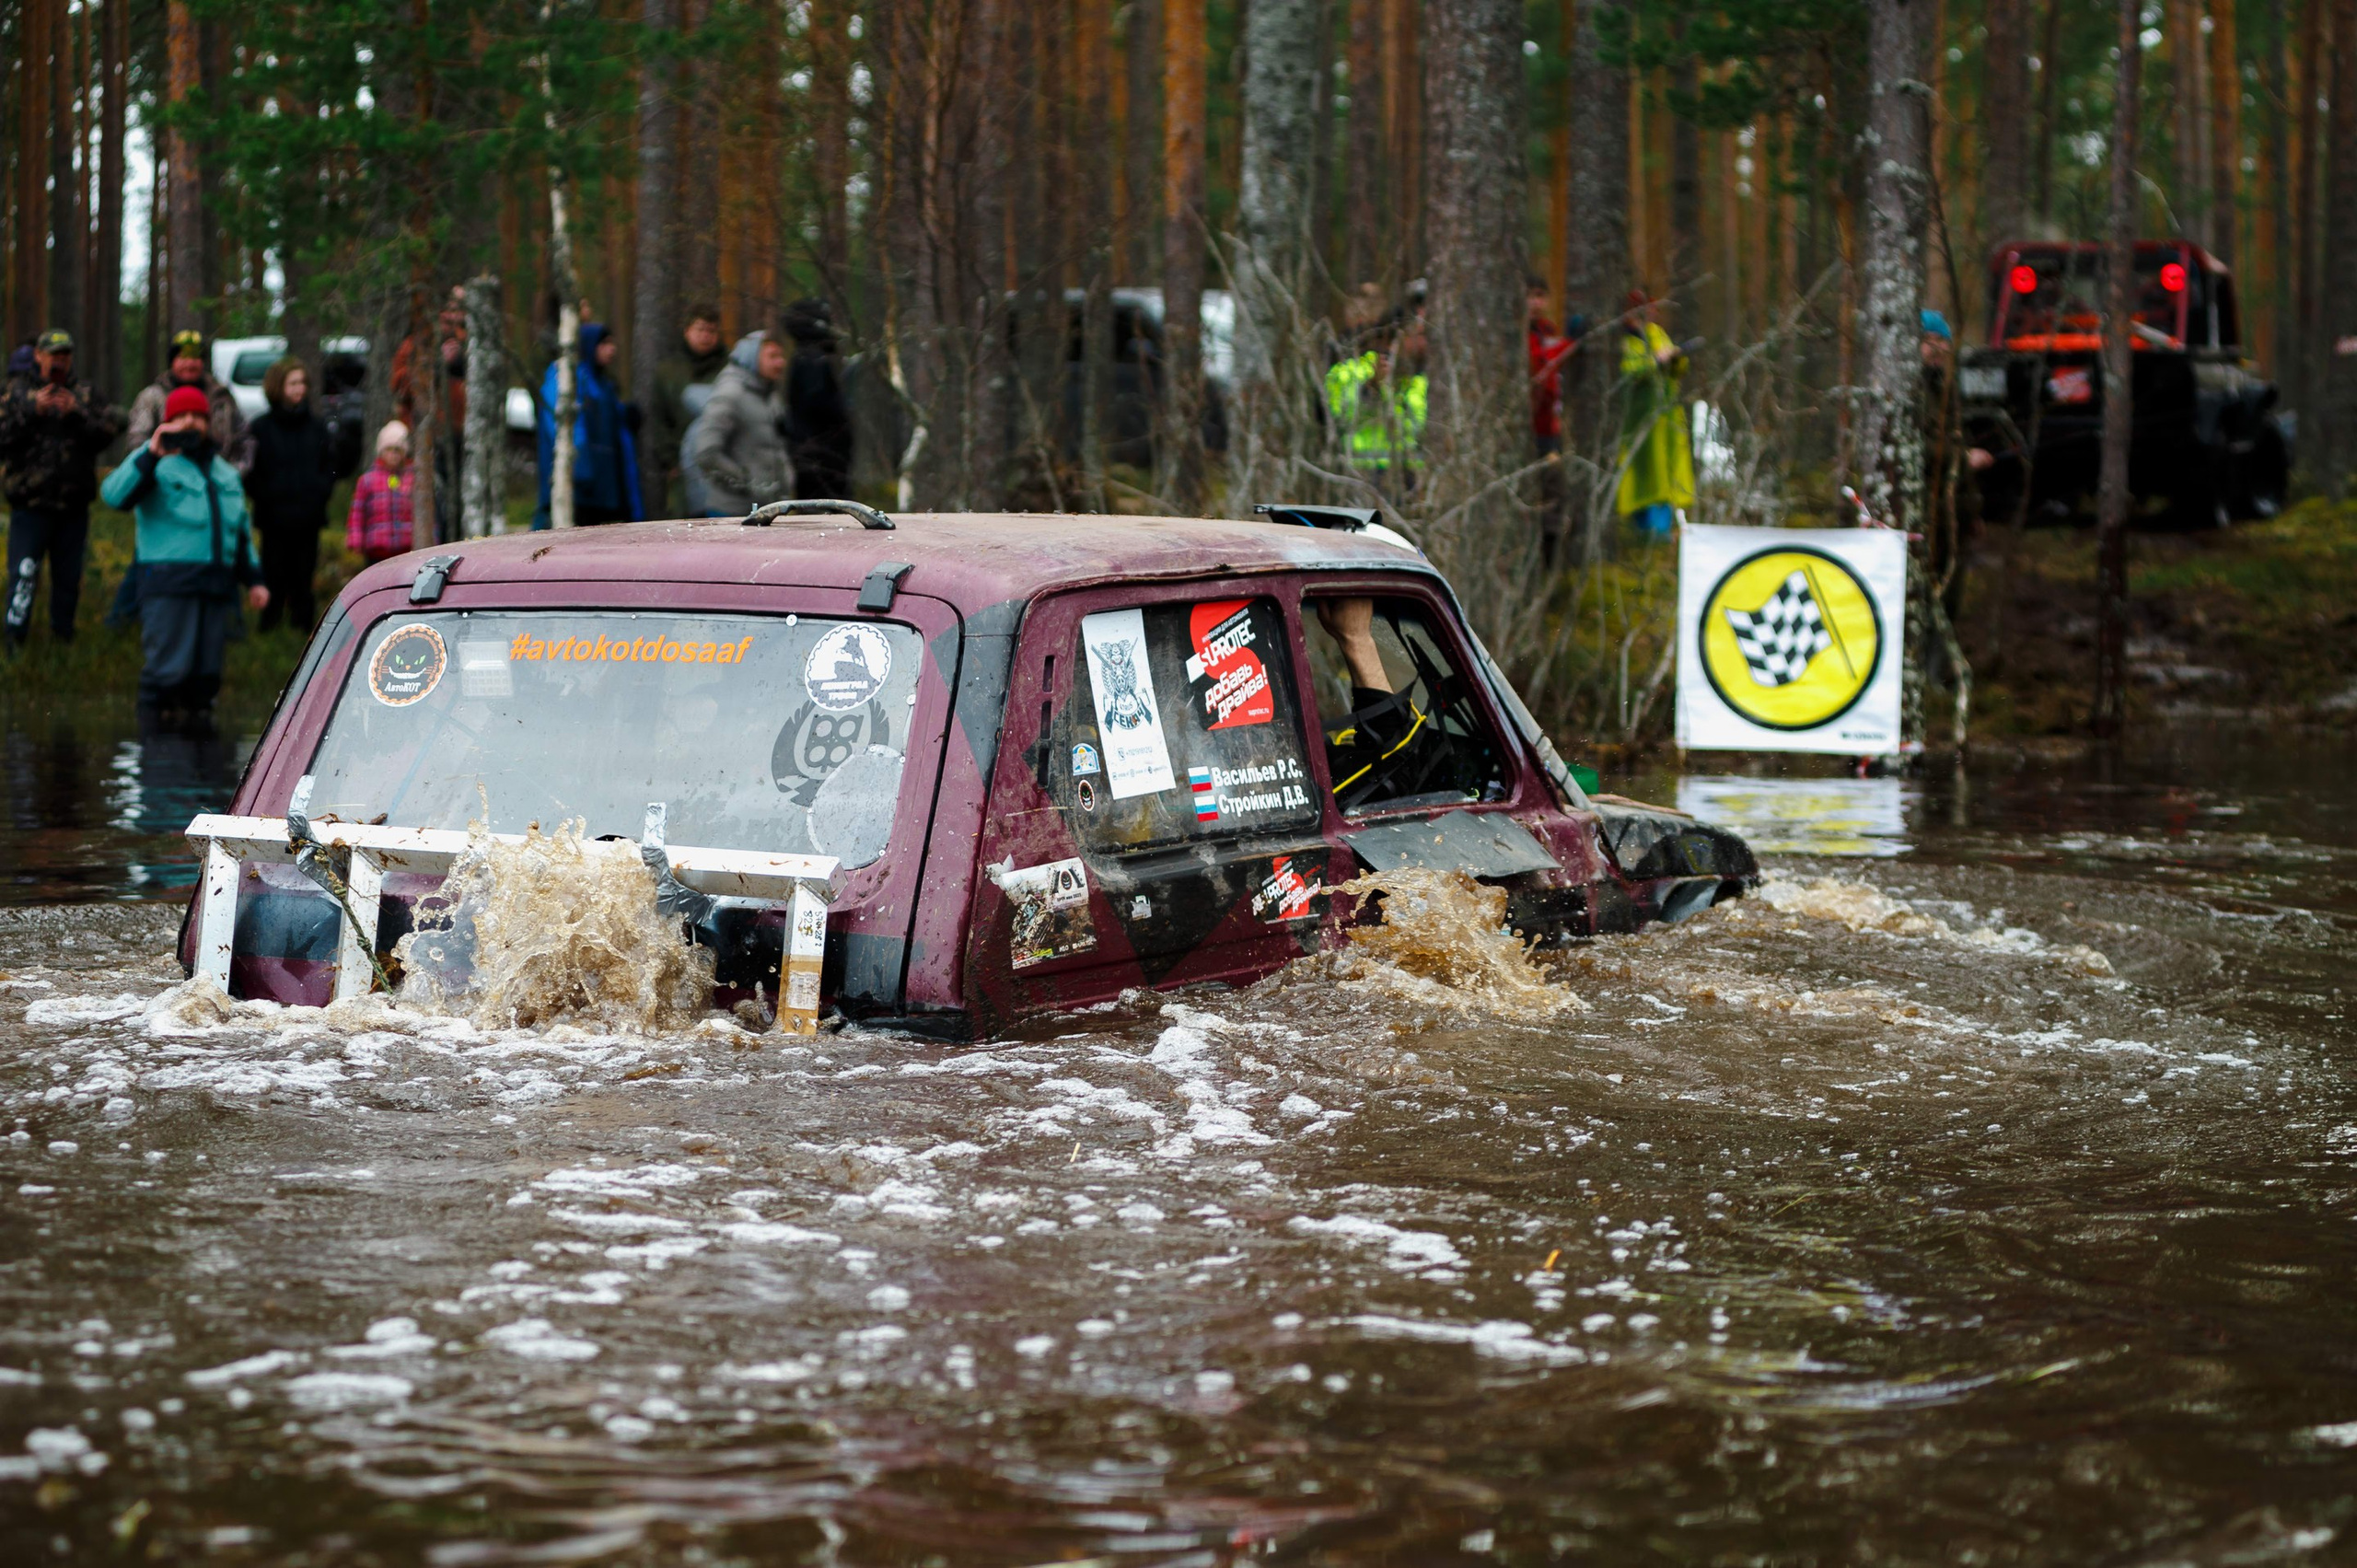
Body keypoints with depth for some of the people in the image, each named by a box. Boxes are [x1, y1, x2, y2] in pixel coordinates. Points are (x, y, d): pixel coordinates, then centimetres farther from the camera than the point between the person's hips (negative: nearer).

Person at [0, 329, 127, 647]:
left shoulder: (85, 396, 10)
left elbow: (109, 432, -3)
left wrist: (76, 414, -16)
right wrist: (31, 412, -14)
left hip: (74, 506, 2)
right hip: (29, 504, -2)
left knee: (68, 577, 9)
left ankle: (62, 632, 23)